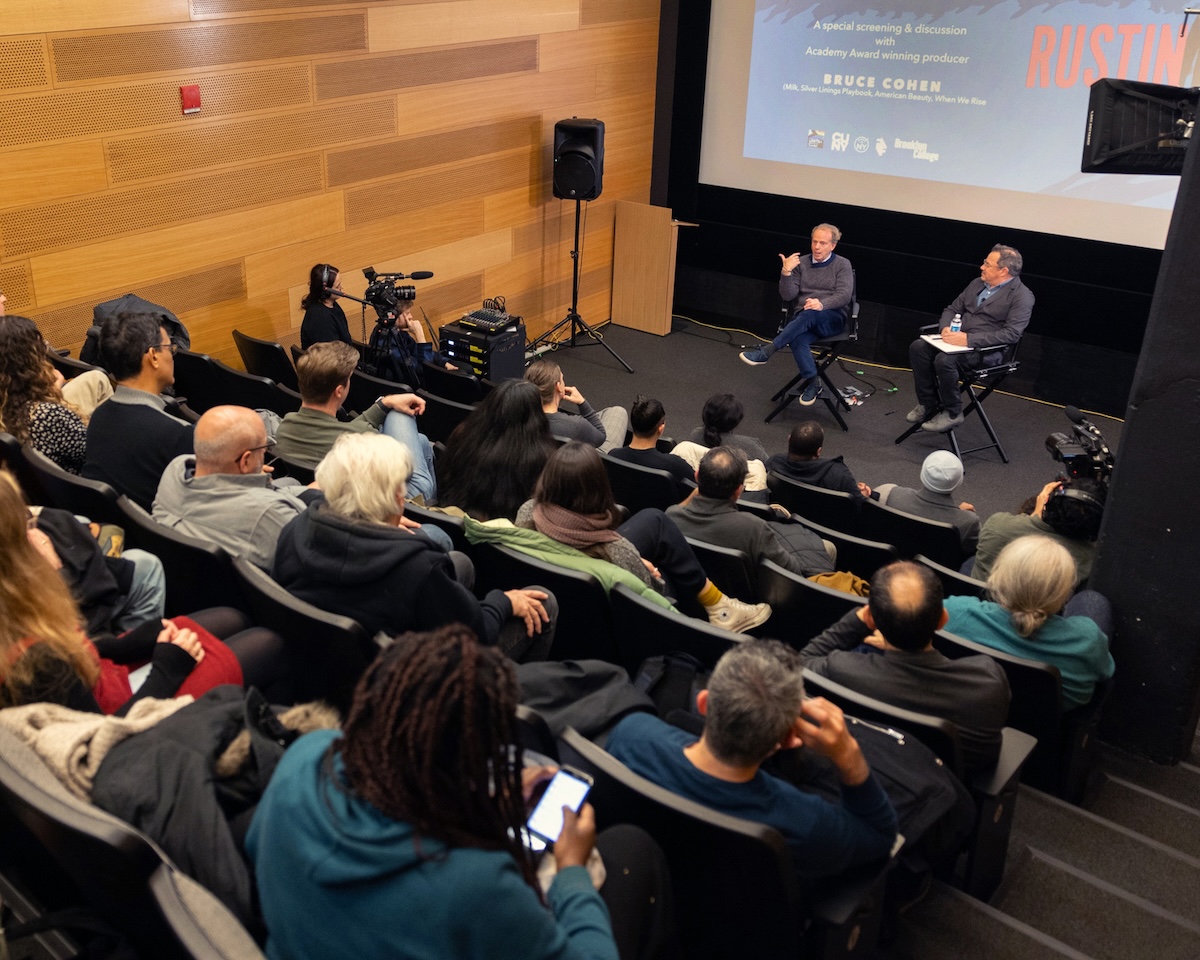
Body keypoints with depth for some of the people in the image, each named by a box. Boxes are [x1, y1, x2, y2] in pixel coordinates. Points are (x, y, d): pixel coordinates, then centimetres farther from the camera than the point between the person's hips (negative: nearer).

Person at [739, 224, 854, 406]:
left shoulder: (842, 264, 7)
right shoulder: (801, 263, 13)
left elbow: (844, 295, -8)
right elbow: (788, 295, 6)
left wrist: (822, 304, -27)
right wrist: (786, 272, -12)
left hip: (833, 319, -2)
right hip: (803, 320, 2)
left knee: (809, 315, -38)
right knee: (797, 339, -35)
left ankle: (767, 351, -36)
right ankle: (812, 382, -28)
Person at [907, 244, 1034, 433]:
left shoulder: (1022, 296, -9)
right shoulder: (977, 284, 15)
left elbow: (1011, 334, -19)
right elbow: (952, 309, 19)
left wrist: (969, 339, -25)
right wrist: (946, 328, -6)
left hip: (986, 349, -7)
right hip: (957, 338, 8)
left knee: (944, 360, -32)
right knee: (918, 347, -16)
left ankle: (952, 413, -12)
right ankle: (928, 404, -5)